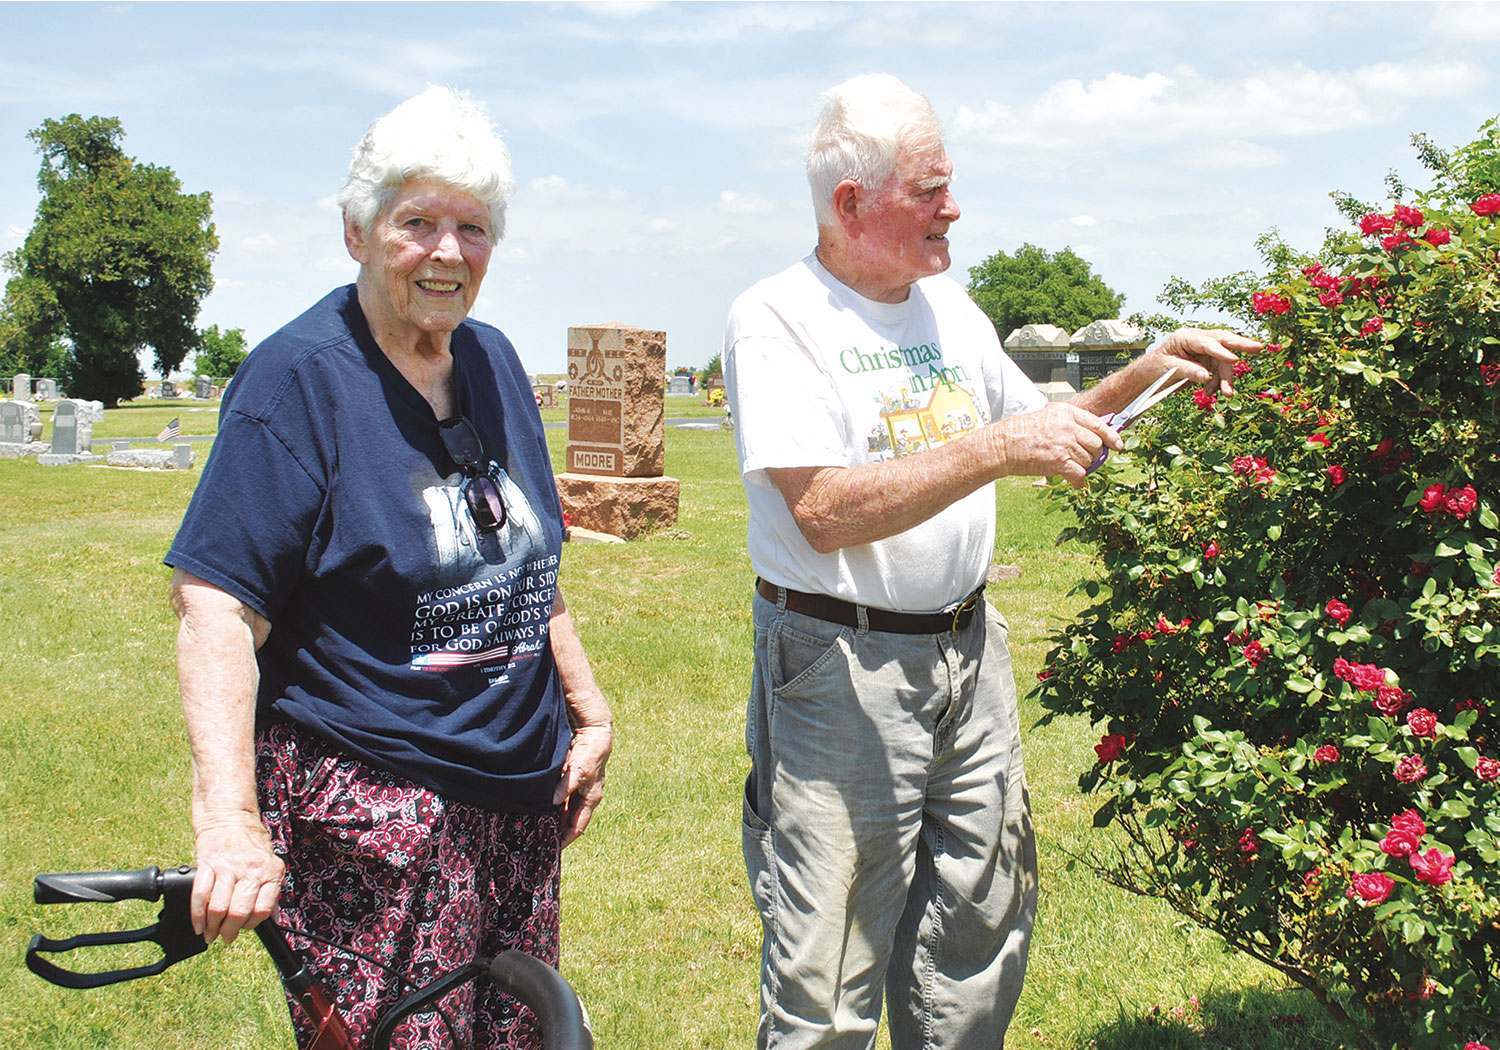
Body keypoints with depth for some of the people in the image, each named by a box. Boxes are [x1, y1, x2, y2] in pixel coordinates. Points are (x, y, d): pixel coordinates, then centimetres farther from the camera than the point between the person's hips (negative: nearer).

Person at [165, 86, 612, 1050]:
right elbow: (215, 608, -19)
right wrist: (231, 823, -29)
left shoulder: (493, 362, 9)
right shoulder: (299, 378, -12)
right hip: (366, 806, -7)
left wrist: (591, 715, 17)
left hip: (519, 790, 7)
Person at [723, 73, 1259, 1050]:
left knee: (979, 935, 17)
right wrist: (997, 448, -26)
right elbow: (826, 513, -23)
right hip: (845, 667, -7)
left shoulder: (948, 306, 11)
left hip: (969, 648, 7)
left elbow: (1039, 428, 22)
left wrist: (1143, 375, 6)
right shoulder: (777, 319, -11)